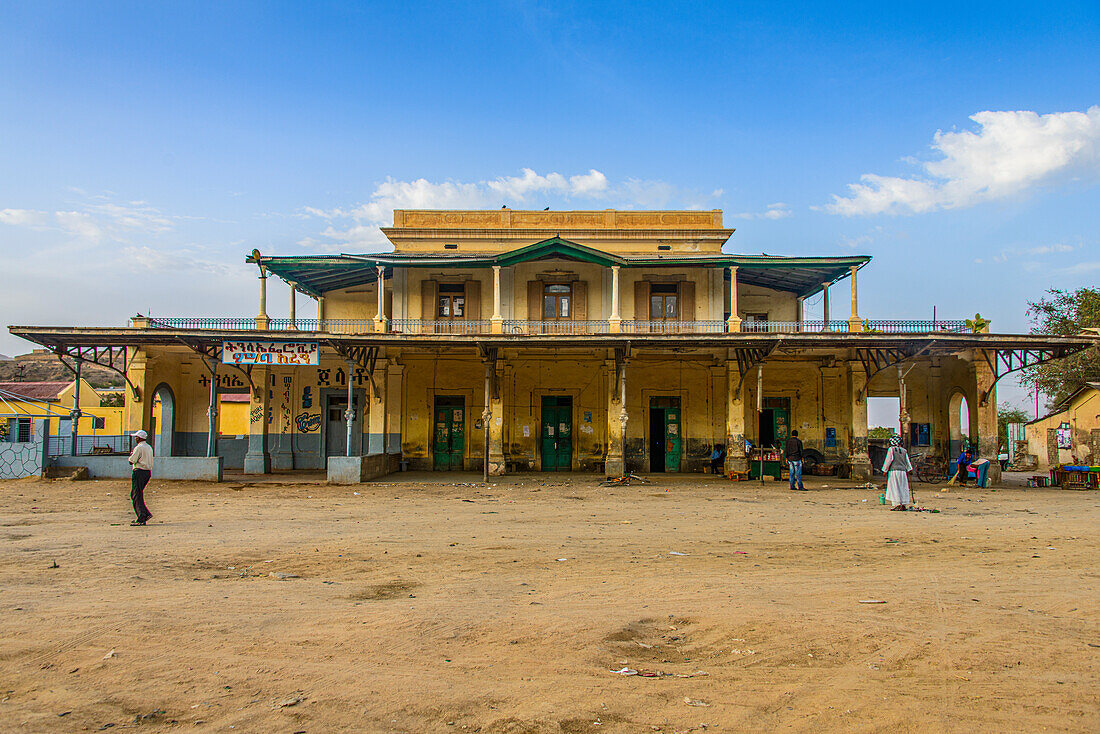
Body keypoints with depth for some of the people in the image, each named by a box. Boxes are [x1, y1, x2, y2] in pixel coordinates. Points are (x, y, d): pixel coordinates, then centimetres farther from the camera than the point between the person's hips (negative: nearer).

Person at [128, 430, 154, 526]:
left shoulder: (139, 448, -11)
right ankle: (146, 513, 9)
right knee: (134, 494, 16)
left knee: (137, 496, -5)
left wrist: (131, 455, 5)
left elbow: (131, 461, -13)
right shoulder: (149, 448, 17)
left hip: (139, 472, -9)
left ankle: (141, 519, -8)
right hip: (148, 472, 9)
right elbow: (150, 462, 20)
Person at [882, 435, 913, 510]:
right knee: (903, 488, 8)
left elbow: (888, 460, -5)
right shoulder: (904, 451, 10)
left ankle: (897, 504, -7)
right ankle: (904, 505, 7)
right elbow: (907, 462, 10)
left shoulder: (891, 449, -3)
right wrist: (909, 469, 14)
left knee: (895, 488, -2)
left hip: (894, 471, -4)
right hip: (903, 471, 4)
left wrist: (885, 470, -1)